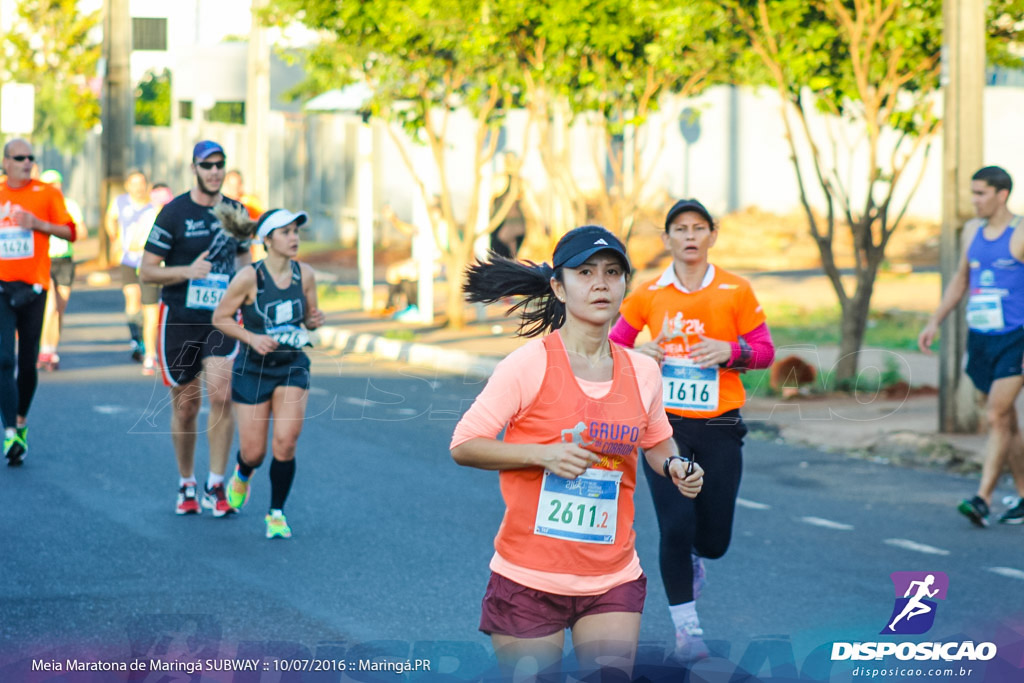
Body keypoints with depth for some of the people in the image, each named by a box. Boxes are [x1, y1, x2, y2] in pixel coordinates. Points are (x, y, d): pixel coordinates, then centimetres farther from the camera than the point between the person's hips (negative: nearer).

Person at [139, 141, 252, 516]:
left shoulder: (235, 212, 6)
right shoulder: (174, 213, -6)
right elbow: (147, 270, -6)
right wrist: (188, 271, -20)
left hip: (222, 319, 2)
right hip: (179, 319, -2)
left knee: (221, 393, -16)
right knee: (186, 403, 5)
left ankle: (215, 487, -8)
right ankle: (186, 485, 23)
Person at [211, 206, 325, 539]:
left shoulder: (304, 274, -6)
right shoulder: (249, 277, -16)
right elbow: (220, 317, -7)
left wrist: (314, 321, -14)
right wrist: (252, 338, -21)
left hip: (292, 365, 2)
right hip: (253, 369, -2)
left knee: (285, 442, -15)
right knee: (254, 452, 3)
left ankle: (276, 512, 5)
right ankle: (242, 473, 43)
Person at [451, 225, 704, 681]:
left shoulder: (642, 372, 4)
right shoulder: (529, 365, -10)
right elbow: (463, 445, -8)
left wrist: (674, 467, -1)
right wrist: (542, 455, -20)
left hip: (613, 582, 4)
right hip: (529, 579, -3)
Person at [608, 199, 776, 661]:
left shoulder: (736, 292, -1)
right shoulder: (648, 295, 1)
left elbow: (764, 351, 3)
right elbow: (614, 343, 9)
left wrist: (731, 351, -17)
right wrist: (636, 353, -12)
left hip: (720, 429, 0)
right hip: (665, 425, 0)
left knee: (714, 539, 5)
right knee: (676, 528, -10)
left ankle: (694, 557, 43)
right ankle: (686, 627, 5)